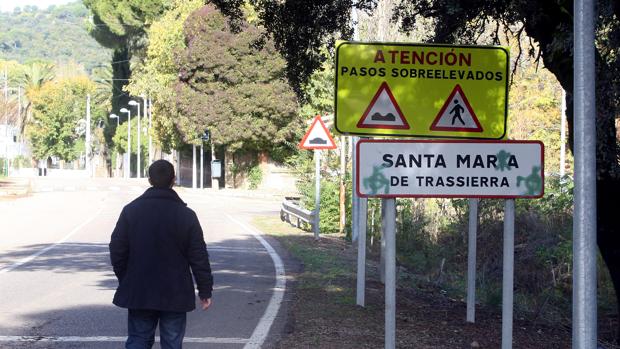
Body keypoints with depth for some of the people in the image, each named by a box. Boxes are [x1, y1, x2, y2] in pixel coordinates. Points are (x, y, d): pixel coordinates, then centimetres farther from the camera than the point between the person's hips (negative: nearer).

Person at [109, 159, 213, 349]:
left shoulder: (130, 210, -1)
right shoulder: (186, 215, -6)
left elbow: (117, 250, 2)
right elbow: (199, 257, -5)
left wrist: (125, 281, 15)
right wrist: (205, 291, 3)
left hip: (138, 293, 2)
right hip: (175, 295, -1)